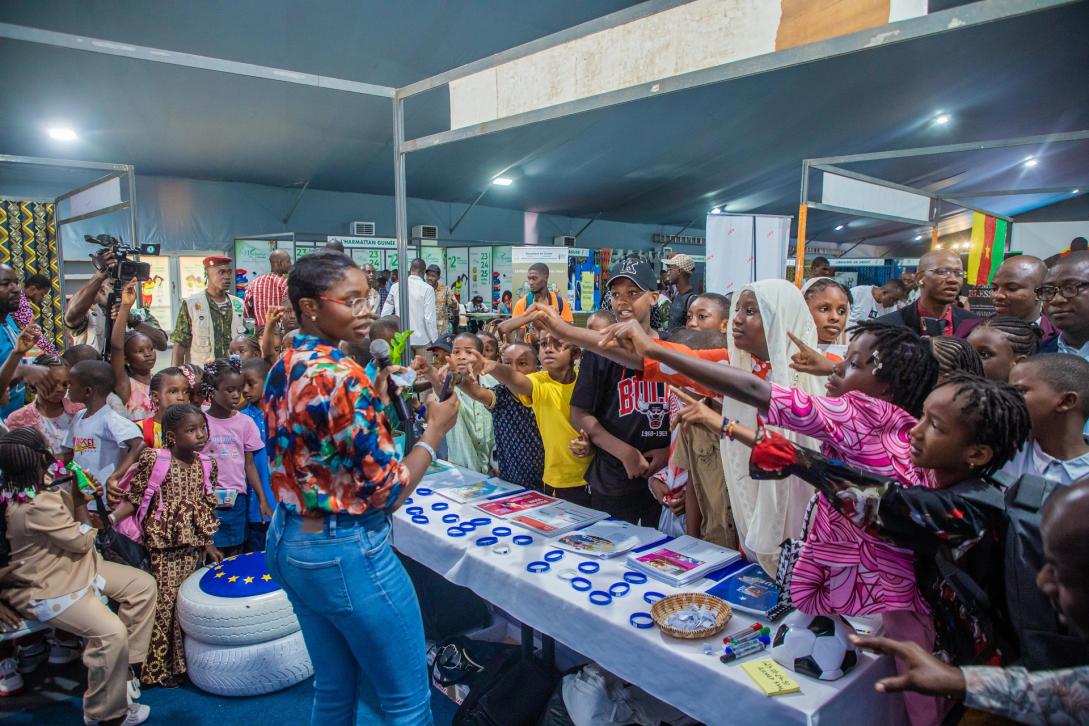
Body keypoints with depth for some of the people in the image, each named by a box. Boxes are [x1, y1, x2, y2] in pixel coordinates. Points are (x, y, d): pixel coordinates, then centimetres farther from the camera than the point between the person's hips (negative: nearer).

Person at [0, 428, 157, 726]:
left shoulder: (26, 485, -2)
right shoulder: (35, 506, -31)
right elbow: (81, 541, -18)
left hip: (70, 565, 10)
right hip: (46, 588, -10)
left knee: (143, 585, 3)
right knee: (111, 632, -25)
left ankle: (124, 664, 12)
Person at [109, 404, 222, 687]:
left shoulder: (207, 466, 3)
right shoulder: (153, 460, -11)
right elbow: (133, 499, -5)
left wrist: (208, 544, 12)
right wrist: (110, 518, -21)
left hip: (193, 547, 4)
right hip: (163, 546, -4)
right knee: (164, 604, 1)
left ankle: (182, 662, 26)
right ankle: (157, 669, 17)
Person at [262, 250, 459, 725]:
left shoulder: (284, 369, 5)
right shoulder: (343, 376, -23)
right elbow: (388, 492, -20)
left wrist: (377, 401, 9)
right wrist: (436, 427, -9)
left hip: (288, 543, 9)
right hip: (344, 553, -9)